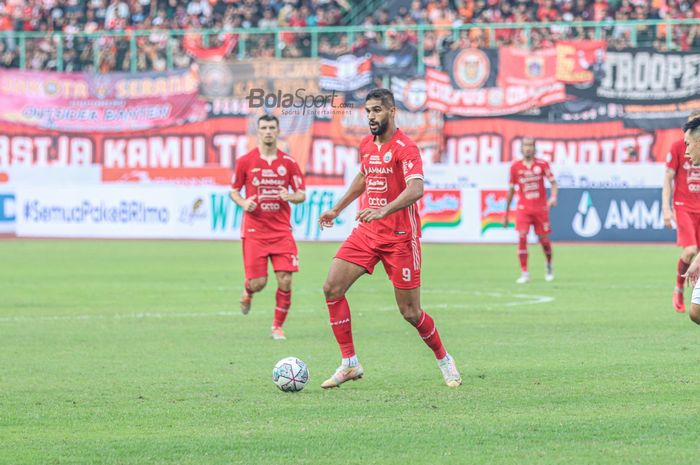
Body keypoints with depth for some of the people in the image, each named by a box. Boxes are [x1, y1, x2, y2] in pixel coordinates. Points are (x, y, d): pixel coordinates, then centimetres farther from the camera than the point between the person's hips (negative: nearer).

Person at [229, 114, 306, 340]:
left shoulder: (288, 162, 4)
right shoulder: (245, 161, 1)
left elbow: (302, 195, 7)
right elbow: (233, 191, 10)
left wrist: (291, 196, -15)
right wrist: (243, 203, -11)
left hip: (281, 230, 1)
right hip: (254, 229, -1)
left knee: (285, 280, -8)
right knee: (258, 282, -6)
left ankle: (277, 326, 9)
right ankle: (247, 292, 33)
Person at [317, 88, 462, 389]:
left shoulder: (405, 148, -15)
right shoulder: (367, 145, 9)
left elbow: (416, 189, -30)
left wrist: (382, 211, -44)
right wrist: (338, 209, 31)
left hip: (399, 237, -7)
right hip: (366, 232, 7)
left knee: (410, 312, -2)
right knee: (332, 288, -9)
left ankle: (444, 360, 24)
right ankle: (349, 364, -2)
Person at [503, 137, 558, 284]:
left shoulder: (542, 164, -1)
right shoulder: (515, 166, 3)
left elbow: (553, 182, -5)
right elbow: (511, 190, 10)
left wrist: (553, 197, -27)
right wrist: (506, 214, 12)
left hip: (541, 207, 0)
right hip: (523, 207, 0)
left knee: (544, 240, 5)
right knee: (522, 237, -16)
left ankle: (549, 266, 34)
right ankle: (524, 273, -12)